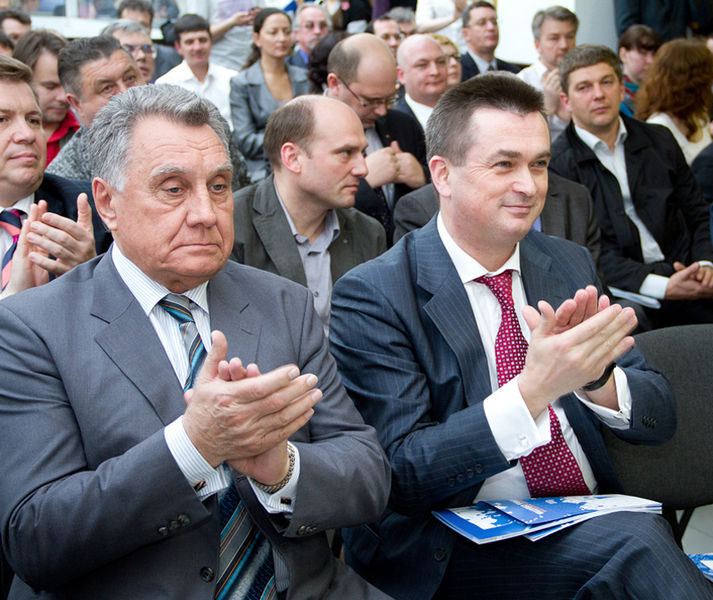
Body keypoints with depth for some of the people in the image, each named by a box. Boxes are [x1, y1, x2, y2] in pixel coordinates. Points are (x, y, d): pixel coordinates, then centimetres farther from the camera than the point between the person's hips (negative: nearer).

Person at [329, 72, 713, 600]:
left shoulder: (571, 265, 9)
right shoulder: (373, 297, -8)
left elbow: (660, 419, 6)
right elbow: (401, 475, -16)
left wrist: (595, 373, -17)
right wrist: (533, 389, -28)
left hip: (595, 522, 6)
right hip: (455, 549, -6)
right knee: (635, 540, -30)